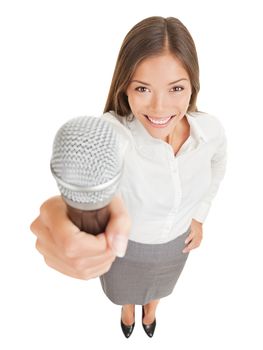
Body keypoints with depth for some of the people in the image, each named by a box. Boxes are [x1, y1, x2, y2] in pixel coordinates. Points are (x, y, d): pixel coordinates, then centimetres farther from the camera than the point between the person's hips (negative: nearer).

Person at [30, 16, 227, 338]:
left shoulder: (211, 129, -26)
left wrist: (199, 216, 2)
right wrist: (63, 229, -84)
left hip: (175, 241, 3)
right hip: (123, 240, -2)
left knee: (159, 285, 37)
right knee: (125, 288, 34)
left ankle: (150, 309, 76)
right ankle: (128, 309, 74)